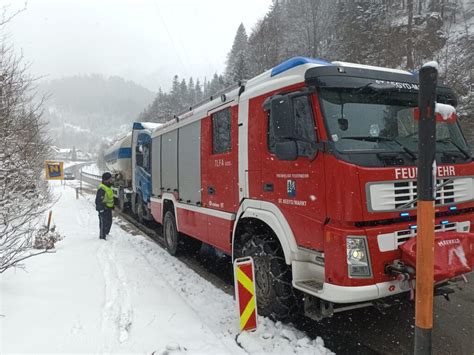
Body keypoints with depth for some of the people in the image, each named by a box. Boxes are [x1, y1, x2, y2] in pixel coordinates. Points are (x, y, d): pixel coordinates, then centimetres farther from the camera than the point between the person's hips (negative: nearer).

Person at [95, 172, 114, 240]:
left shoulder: (108, 187, 10)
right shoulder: (102, 189, -23)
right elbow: (98, 200, -23)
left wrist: (112, 205, 23)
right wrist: (101, 209, -23)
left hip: (108, 208, 10)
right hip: (103, 209, -10)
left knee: (109, 221, 21)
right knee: (103, 223, -2)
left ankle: (106, 234, 39)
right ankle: (102, 237, 9)